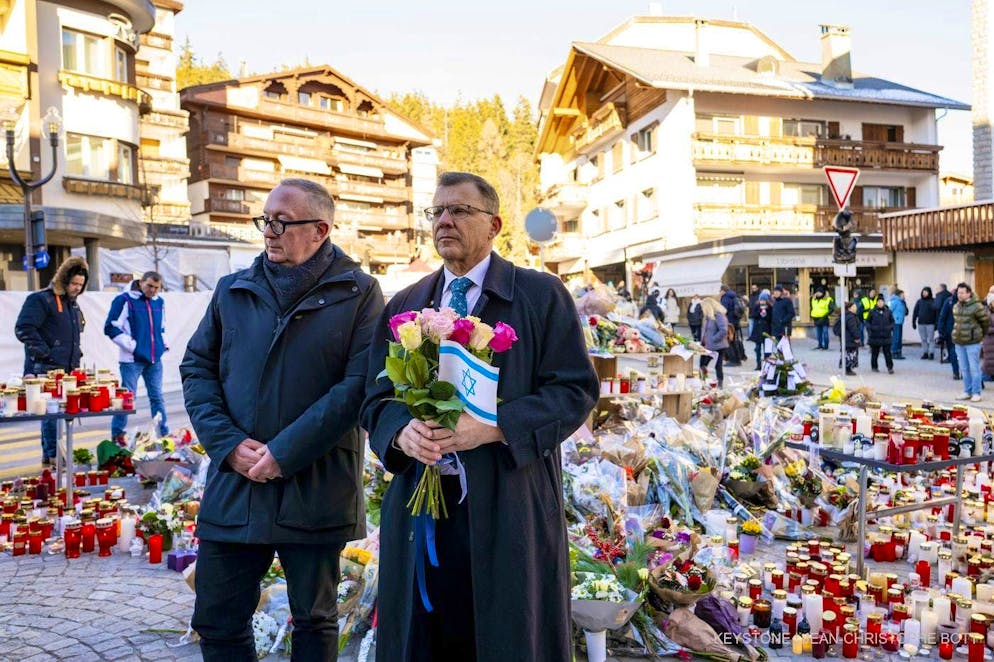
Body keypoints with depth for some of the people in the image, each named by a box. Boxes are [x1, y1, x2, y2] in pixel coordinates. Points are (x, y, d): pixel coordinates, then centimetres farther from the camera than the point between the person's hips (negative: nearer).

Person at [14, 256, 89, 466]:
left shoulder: (73, 305, 19)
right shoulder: (41, 300, -9)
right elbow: (23, 329, -17)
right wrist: (45, 354, -18)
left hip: (68, 370, 8)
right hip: (46, 370, -8)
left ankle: (51, 455, 20)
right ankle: (52, 455, -3)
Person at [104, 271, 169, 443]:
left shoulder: (159, 302, 12)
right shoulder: (124, 300, -6)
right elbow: (111, 327, -9)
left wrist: (163, 344, 11)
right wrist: (131, 345, -12)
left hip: (155, 359, 6)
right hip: (132, 359, -5)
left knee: (157, 397, 11)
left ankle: (163, 433, 17)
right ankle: (117, 435, 7)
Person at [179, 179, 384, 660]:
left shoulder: (357, 293, -4)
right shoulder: (232, 290, 9)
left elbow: (359, 384, -12)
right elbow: (197, 366, 9)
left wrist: (285, 452, -16)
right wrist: (227, 443, -6)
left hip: (315, 489, -3)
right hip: (233, 484, 4)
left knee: (314, 623, 14)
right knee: (217, 620, 12)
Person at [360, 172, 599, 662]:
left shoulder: (542, 295, 0)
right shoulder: (403, 307, 12)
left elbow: (575, 390, -6)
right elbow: (376, 398, 11)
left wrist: (494, 428, -19)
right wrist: (401, 432, -13)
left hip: (509, 506, -3)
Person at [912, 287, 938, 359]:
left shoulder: (933, 301, -2)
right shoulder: (919, 301, 9)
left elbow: (937, 312, -6)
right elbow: (915, 312, 11)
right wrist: (913, 322, 6)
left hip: (930, 324, -4)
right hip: (921, 323, 4)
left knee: (930, 339, -2)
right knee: (923, 339, 7)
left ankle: (931, 353, 2)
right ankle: (925, 353, 12)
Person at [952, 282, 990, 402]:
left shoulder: (977, 306, -11)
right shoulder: (955, 306, 8)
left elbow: (986, 321, -2)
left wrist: (980, 335, 8)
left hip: (972, 342, -6)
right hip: (959, 342, 6)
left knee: (974, 368, -3)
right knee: (964, 369, 12)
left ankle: (976, 393, 4)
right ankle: (967, 392, 20)